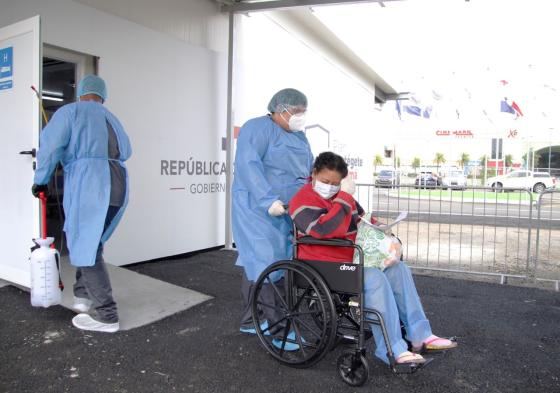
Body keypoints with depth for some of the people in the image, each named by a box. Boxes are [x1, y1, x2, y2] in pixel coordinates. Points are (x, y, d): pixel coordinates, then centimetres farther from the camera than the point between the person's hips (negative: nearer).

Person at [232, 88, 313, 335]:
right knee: (262, 261, -8)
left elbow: (311, 169, 24)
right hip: (259, 209, -8)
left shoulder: (299, 136, 19)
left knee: (283, 259, 9)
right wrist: (269, 200, -27)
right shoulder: (258, 128, -8)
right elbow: (248, 165, -20)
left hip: (289, 210, 8)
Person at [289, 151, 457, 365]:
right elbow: (326, 230, -29)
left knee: (398, 268, 0)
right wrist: (344, 196, -23)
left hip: (352, 259, 9)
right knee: (374, 278, -28)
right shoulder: (303, 200, -11)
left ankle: (420, 334, 3)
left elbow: (362, 220, 26)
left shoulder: (341, 195, 15)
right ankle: (392, 350, -21)